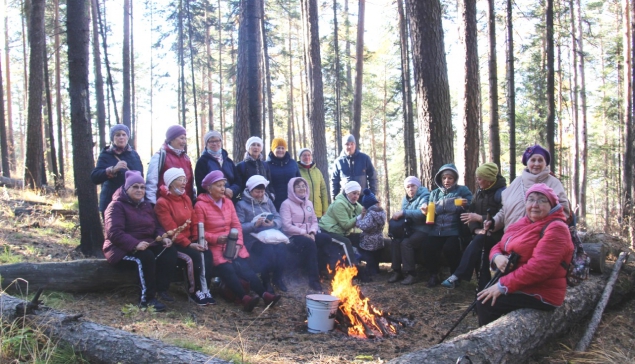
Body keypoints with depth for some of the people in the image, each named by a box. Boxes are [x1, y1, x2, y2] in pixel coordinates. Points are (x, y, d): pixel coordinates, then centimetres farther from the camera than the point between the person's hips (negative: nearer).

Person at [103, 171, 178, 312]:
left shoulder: (146, 205, 17)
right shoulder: (117, 206, -9)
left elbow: (156, 226, 17)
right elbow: (114, 233, -22)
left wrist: (163, 237, -7)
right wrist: (135, 245, -35)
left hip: (147, 245, 7)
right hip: (122, 249, -7)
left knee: (170, 251, -17)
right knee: (146, 257, -36)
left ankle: (162, 289, -15)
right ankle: (147, 298, -27)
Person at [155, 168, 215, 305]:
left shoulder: (186, 198, 11)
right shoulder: (162, 203, -11)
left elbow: (194, 221, 11)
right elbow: (171, 230, -17)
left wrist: (198, 239, -6)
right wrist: (189, 244, -24)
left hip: (189, 240, 6)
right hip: (174, 242, -6)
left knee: (207, 253, -21)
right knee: (194, 256, -29)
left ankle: (205, 289, -17)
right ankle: (194, 292, -14)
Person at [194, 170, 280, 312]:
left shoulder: (228, 202, 14)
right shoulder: (200, 205, -3)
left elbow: (236, 225, 9)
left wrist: (238, 243, -6)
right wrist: (216, 238, -20)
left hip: (232, 244, 4)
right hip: (214, 246, -4)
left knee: (244, 267, -20)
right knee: (228, 270, -28)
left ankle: (265, 295, -34)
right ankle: (245, 298, -44)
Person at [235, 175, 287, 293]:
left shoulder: (267, 201, 20)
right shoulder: (241, 204, 3)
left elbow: (278, 218, 11)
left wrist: (273, 223, -12)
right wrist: (255, 224, -20)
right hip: (253, 239, -4)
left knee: (281, 247, -28)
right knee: (268, 249, -33)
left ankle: (278, 278, -9)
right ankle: (265, 281, -11)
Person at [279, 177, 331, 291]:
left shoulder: (309, 203, 18)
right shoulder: (287, 204, -4)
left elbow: (314, 221, 15)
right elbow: (286, 226, -13)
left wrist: (312, 232, -7)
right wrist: (303, 232, -16)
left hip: (308, 235, 7)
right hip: (293, 237, -6)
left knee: (327, 238, -23)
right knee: (310, 243, -37)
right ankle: (314, 280, -35)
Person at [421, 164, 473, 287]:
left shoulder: (462, 190, 6)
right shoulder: (435, 193, 18)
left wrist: (465, 206, -23)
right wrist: (426, 211, -3)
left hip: (454, 230, -3)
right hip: (437, 231, 4)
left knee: (449, 248, -32)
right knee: (427, 247, -25)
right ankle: (434, 275, -2)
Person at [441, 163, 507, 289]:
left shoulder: (501, 192, -9)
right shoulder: (480, 193, 14)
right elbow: (471, 214, 6)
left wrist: (479, 218, -21)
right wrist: (476, 229, -14)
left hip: (497, 234, -6)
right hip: (482, 234, 6)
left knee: (478, 241, -33)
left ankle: (457, 276, -36)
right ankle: (484, 287, -23)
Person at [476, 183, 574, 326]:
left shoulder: (556, 229, -16)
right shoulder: (523, 224, 11)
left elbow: (539, 268, -26)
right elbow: (499, 246, 15)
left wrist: (503, 285, -25)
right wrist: (497, 257, -11)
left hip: (540, 295, -9)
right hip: (521, 287, 9)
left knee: (486, 302, -17)